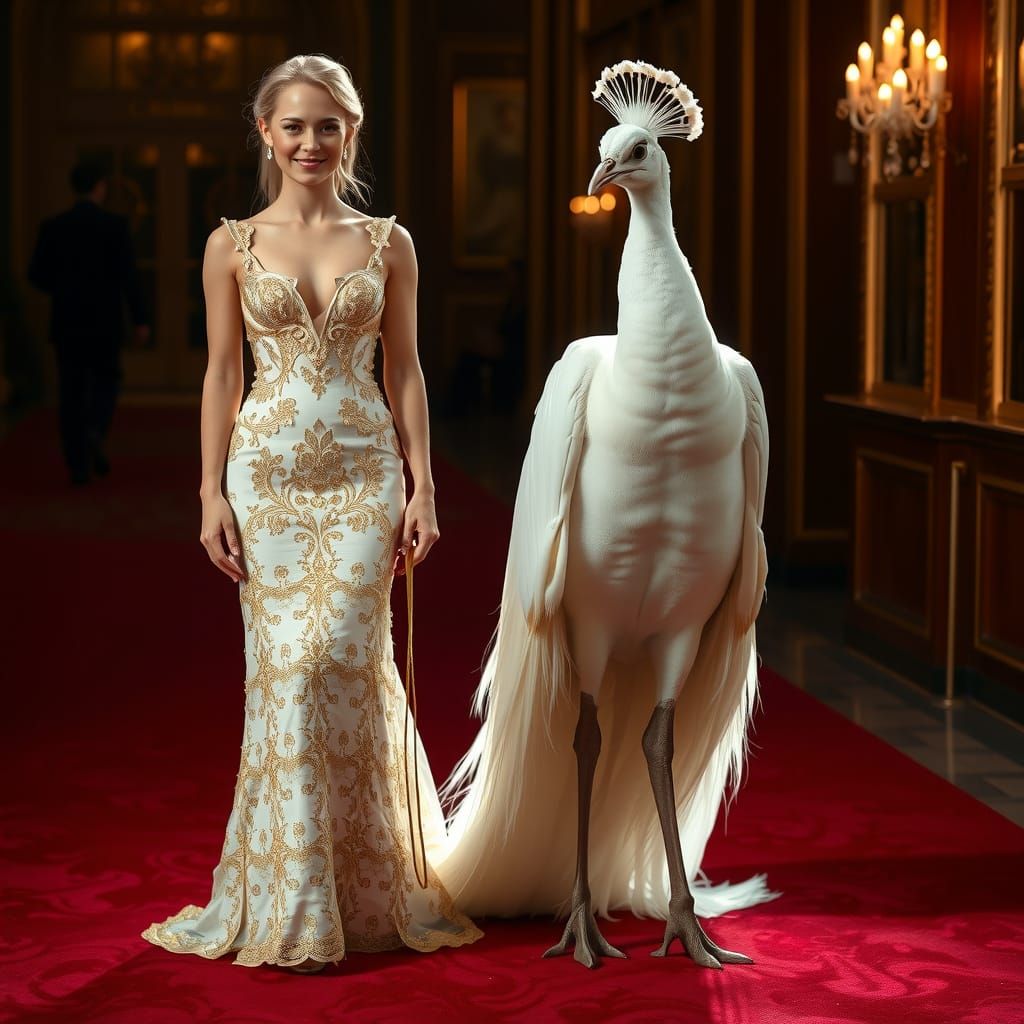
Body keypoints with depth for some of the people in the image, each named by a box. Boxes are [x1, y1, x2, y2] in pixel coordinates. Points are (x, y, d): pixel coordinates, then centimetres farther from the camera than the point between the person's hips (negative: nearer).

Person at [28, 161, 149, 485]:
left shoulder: (52, 227, 0)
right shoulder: (115, 225, -7)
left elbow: (36, 274, 3)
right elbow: (128, 276, -11)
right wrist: (140, 320, -6)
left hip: (66, 321, 2)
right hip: (104, 321, -2)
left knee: (71, 391, 7)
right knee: (105, 382, 15)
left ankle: (78, 466, 4)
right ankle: (95, 432, -13)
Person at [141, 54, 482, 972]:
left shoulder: (387, 244, 6)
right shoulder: (233, 245, 5)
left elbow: (404, 370, 7)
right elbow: (221, 373, 6)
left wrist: (423, 489, 1)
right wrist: (212, 493, 0)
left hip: (364, 473, 0)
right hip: (267, 473, 0)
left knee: (345, 659, -6)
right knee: (286, 665, -4)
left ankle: (361, 890, 9)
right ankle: (292, 904, 6)